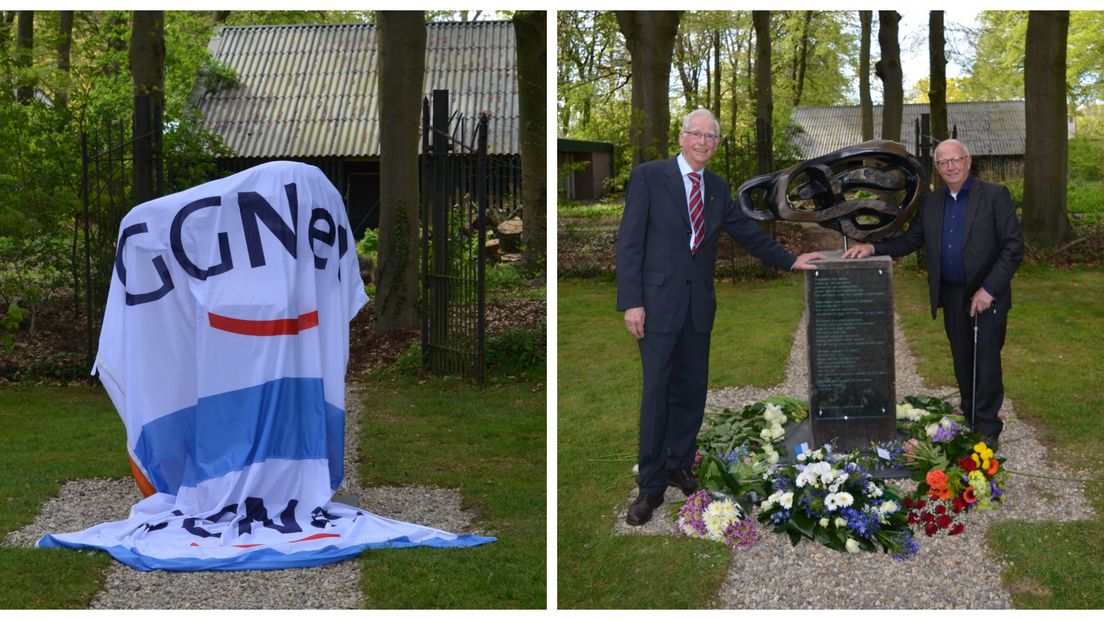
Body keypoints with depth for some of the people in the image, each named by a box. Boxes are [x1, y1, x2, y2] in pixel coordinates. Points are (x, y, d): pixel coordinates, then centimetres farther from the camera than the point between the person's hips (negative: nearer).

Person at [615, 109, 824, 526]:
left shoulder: (717, 187, 13)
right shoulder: (648, 176, -4)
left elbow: (746, 231, 18)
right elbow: (629, 241, -7)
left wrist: (790, 260, 12)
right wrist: (631, 302, -13)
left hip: (699, 304, 5)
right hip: (659, 300, -5)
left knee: (691, 390, 10)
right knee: (657, 392, -5)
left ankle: (678, 465, 26)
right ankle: (651, 486, 3)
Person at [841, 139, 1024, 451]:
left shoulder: (995, 196, -8)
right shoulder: (931, 203, 8)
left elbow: (1013, 247, -10)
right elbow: (910, 240, 11)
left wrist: (989, 290, -17)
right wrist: (873, 247, -6)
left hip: (988, 296, -5)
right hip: (952, 296, 5)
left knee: (986, 363, -2)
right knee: (962, 363, 13)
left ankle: (988, 428, 8)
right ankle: (969, 418, 26)